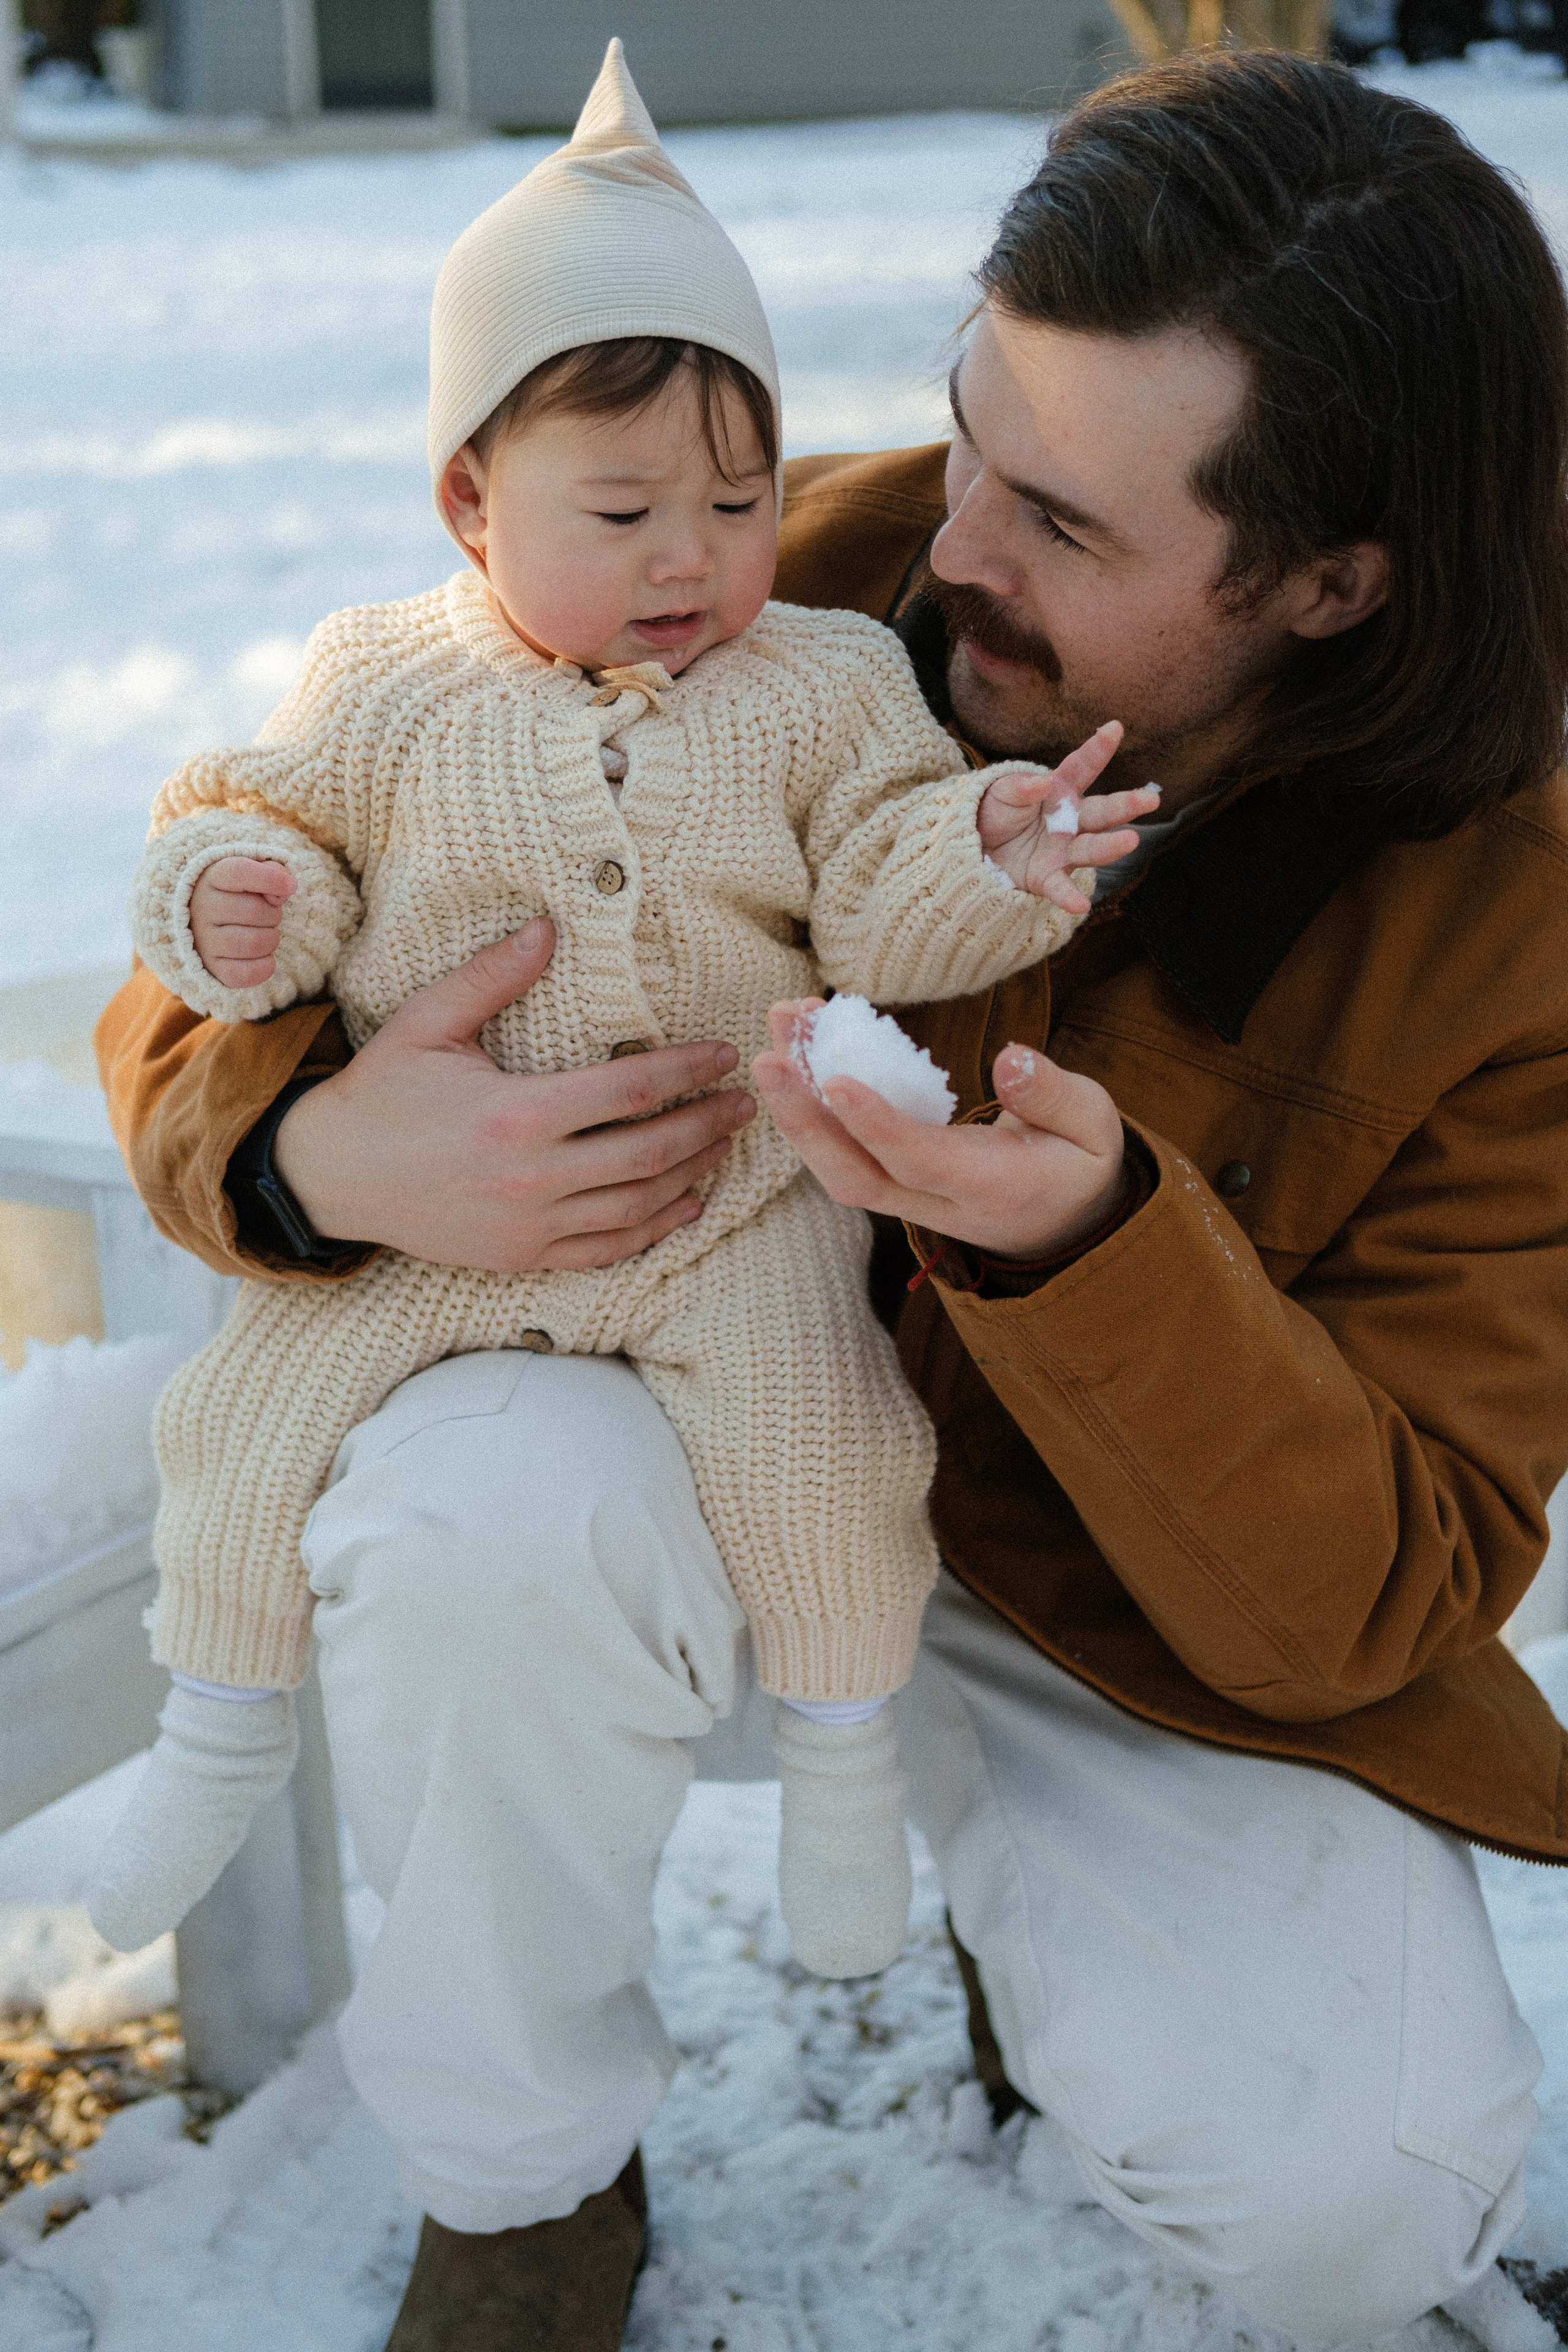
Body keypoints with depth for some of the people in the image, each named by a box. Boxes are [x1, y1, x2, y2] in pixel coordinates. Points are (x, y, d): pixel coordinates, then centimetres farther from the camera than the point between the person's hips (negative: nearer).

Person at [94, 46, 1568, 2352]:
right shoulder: (806, 583, -17)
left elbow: (1376, 1604, -20)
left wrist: (1094, 1248, -39)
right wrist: (308, 1146, -34)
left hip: (1137, 1615, 0)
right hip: (691, 1445, 1)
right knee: (484, 1501, -34)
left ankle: (1057, 1924, 15)